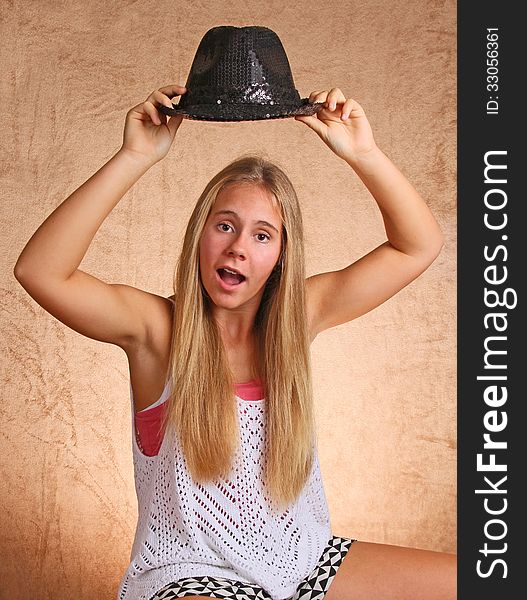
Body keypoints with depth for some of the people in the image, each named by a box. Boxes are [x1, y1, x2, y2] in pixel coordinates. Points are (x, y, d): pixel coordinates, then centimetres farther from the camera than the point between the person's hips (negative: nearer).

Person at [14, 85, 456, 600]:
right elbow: (39, 270, -25)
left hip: (304, 559, 5)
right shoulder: (157, 328, -9)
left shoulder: (297, 318, 1)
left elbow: (418, 247, 1)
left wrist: (363, 154, -13)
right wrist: (134, 158, -27)